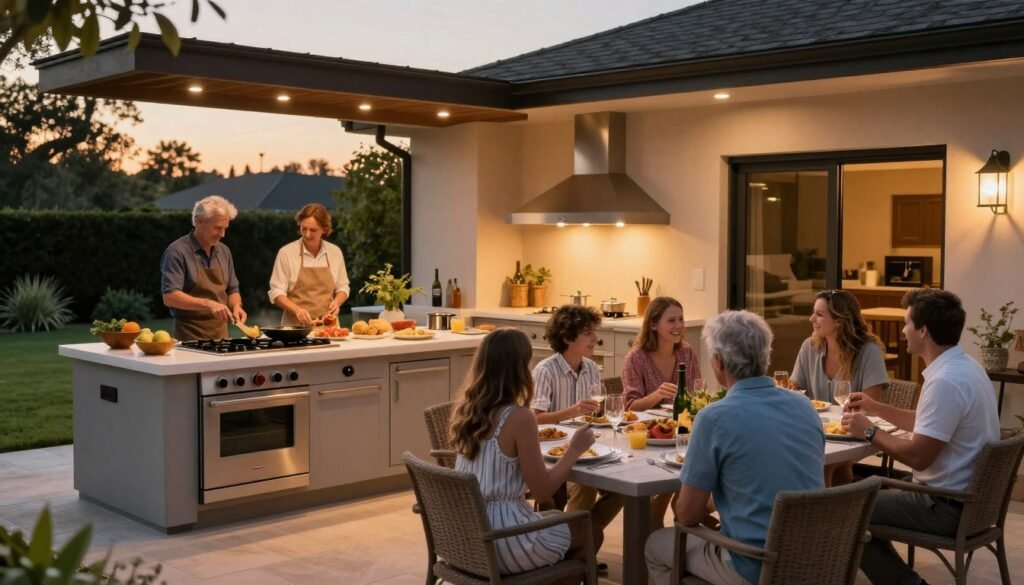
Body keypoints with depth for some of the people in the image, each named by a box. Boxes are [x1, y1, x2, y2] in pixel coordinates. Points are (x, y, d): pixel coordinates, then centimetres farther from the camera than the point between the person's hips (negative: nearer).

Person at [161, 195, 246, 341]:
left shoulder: (224, 251, 9)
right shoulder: (177, 252, -10)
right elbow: (170, 296, -19)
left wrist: (236, 306, -4)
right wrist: (208, 304, -28)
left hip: (221, 334, 6)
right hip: (189, 337, -5)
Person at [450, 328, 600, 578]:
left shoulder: (465, 410, 1)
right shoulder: (519, 417, -20)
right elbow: (542, 490, -15)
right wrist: (574, 450, -3)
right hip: (502, 541, -7)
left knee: (557, 522, 30)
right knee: (591, 533, 17)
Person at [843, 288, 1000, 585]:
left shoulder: (945, 381, -26)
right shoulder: (964, 366, 7)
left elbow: (918, 456, -25)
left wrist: (870, 432, -12)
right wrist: (877, 408, 19)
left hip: (948, 506, -10)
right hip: (966, 493, 10)